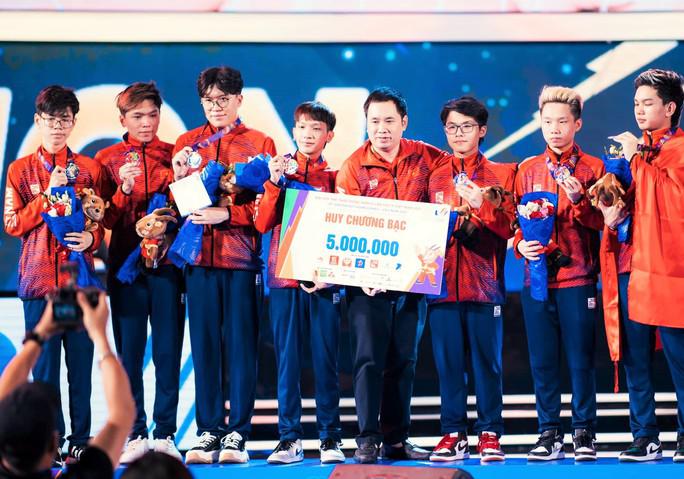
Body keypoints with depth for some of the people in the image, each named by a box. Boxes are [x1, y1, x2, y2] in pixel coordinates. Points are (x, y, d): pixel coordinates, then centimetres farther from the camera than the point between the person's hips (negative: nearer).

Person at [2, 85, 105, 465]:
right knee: (44, 365, 0)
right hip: (38, 278, 0)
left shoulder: (89, 169, 10)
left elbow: (102, 221, 11)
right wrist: (48, 195, -9)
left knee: (81, 363, 0)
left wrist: (91, 239, -11)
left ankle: (80, 441, 5)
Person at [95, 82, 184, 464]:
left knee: (168, 349, -1)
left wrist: (180, 180, -13)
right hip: (126, 263, 0)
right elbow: (108, 220, 3)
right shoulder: (108, 159, 8)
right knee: (129, 350, 1)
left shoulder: (175, 156, 8)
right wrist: (124, 189, -15)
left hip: (167, 261, 0)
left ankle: (165, 434, 4)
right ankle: (135, 435, 6)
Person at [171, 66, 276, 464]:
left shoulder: (260, 144, 5)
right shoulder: (187, 143, 14)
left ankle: (238, 434, 2)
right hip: (199, 253, 2)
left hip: (242, 254, -2)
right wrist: (179, 177, -7)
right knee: (205, 345, 3)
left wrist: (226, 214, -15)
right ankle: (208, 432, 7)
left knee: (241, 345, -1)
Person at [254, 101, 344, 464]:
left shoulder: (333, 176, 7)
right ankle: (289, 438, 6)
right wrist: (275, 183, -11)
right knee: (287, 360, 2)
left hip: (323, 280, -1)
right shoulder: (280, 171, 8)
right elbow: (263, 223, 0)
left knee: (325, 359, 1)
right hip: (284, 278, 1)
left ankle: (330, 438, 6)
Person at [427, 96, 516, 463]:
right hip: (443, 282, 2)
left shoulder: (500, 175, 8)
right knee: (448, 362, 1)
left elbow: (507, 227, -2)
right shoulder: (435, 178, 14)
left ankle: (489, 434, 4)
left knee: (487, 361, -2)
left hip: (484, 282, -2)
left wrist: (481, 204, -17)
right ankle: (453, 434, 7)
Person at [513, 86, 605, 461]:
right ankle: (549, 434, 11)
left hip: (577, 276, -3)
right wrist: (521, 245, -5)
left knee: (580, 358, -1)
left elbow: (601, 222, -1)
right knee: (542, 360, 4)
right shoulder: (527, 170, 12)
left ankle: (585, 433, 8)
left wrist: (578, 201, -17)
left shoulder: (592, 169, 3)